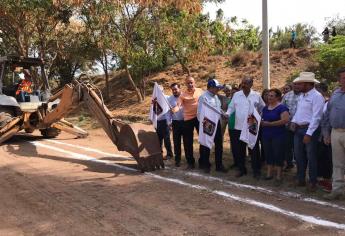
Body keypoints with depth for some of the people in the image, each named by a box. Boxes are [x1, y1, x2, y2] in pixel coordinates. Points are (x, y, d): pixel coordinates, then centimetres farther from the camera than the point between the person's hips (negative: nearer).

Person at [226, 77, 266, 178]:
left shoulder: (257, 95, 0)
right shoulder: (236, 95, 3)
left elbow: (263, 108, 11)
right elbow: (231, 107, 7)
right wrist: (227, 114, -12)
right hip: (239, 127, 2)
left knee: (254, 149, 4)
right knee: (239, 150, 9)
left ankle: (256, 170, 15)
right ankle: (241, 169, 23)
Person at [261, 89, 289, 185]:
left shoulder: (282, 107, -10)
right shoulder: (265, 107, 12)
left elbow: (285, 120, -22)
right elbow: (263, 119, 23)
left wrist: (269, 124, -21)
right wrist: (261, 122, -2)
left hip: (278, 136, -6)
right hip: (266, 135, 6)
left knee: (278, 154, 0)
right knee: (268, 154, 11)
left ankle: (279, 176, 9)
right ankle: (269, 173, 21)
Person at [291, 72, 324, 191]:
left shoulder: (316, 96, -14)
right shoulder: (301, 96, 13)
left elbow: (316, 117, -19)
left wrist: (309, 133, -23)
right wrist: (293, 121, 3)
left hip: (310, 129, -8)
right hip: (298, 129, 8)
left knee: (311, 156, 1)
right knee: (299, 156, 13)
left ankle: (312, 182, 13)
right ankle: (301, 180, 25)